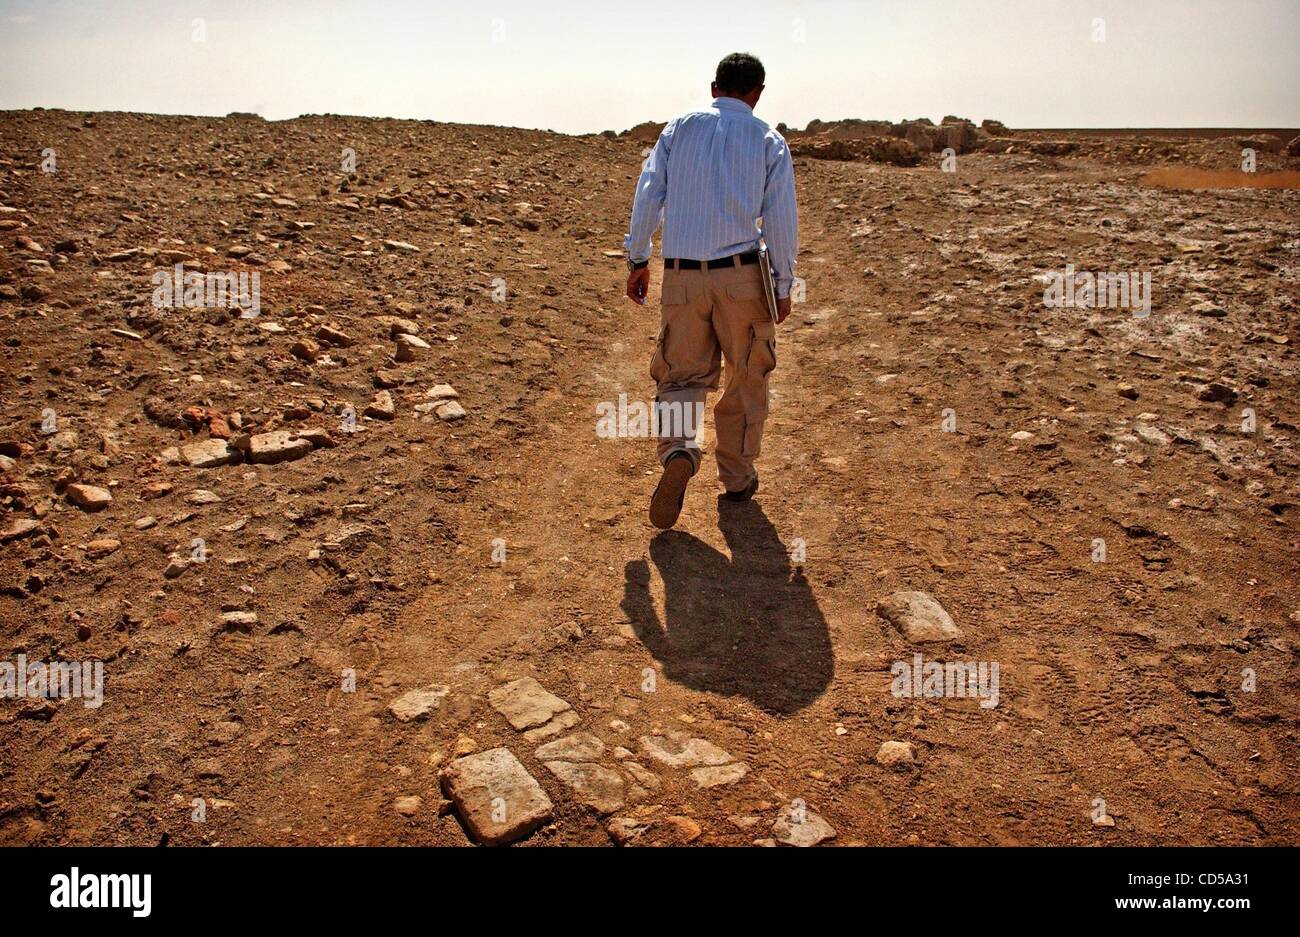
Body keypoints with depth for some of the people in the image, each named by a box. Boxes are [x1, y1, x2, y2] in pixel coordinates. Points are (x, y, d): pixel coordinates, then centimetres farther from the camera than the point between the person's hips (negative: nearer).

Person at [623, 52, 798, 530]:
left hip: (682, 275, 1)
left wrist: (637, 260, 9)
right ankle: (737, 476, 22)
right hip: (741, 274, -1)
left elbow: (648, 195, 3)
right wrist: (783, 284, 7)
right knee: (746, 378, 13)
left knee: (680, 374, 8)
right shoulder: (768, 140, 4)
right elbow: (781, 217, 0)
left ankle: (678, 452, -19)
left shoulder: (679, 128, 7)